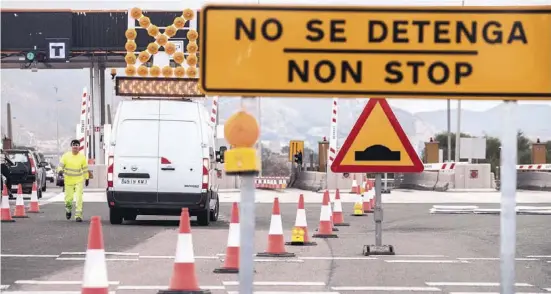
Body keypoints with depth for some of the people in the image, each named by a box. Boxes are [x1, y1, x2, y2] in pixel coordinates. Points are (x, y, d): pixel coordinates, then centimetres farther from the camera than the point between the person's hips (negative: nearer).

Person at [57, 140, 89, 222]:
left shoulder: (82, 157, 0)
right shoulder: (66, 156, -3)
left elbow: (85, 168, 9)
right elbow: (61, 165, -3)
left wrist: (86, 178, 13)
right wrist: (60, 171, -24)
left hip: (79, 181, 0)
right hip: (68, 181, 0)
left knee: (79, 198, -12)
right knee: (68, 198, 6)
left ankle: (78, 215, -9)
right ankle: (68, 210, 37)